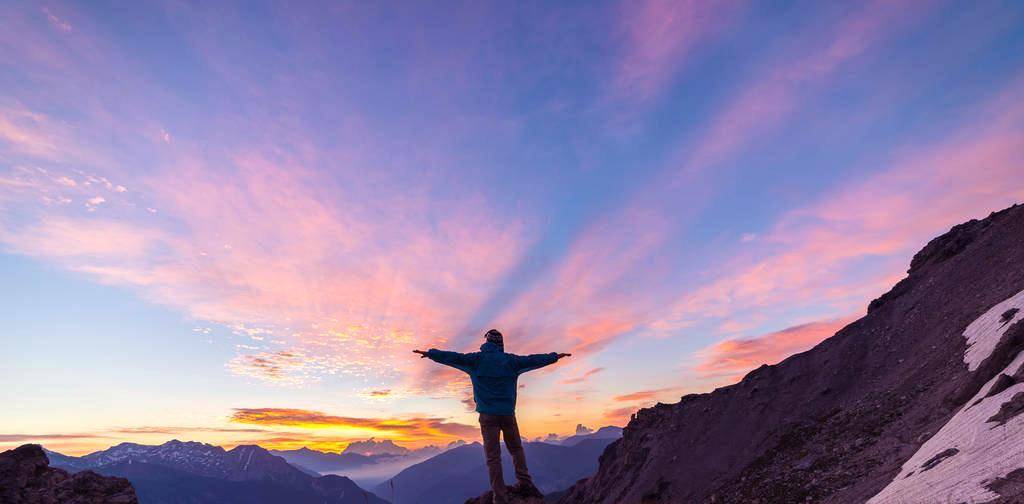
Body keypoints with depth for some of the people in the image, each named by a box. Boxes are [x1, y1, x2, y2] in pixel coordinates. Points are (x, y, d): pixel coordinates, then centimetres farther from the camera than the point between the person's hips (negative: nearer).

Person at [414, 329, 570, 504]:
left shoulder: (477, 359, 1)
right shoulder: (511, 360, 4)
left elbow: (452, 357, 1)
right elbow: (533, 359, 11)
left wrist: (430, 353, 11)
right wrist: (555, 356, 23)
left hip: (487, 415, -1)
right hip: (508, 413, 1)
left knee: (493, 456, 1)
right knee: (516, 449, 18)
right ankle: (524, 481, 4)